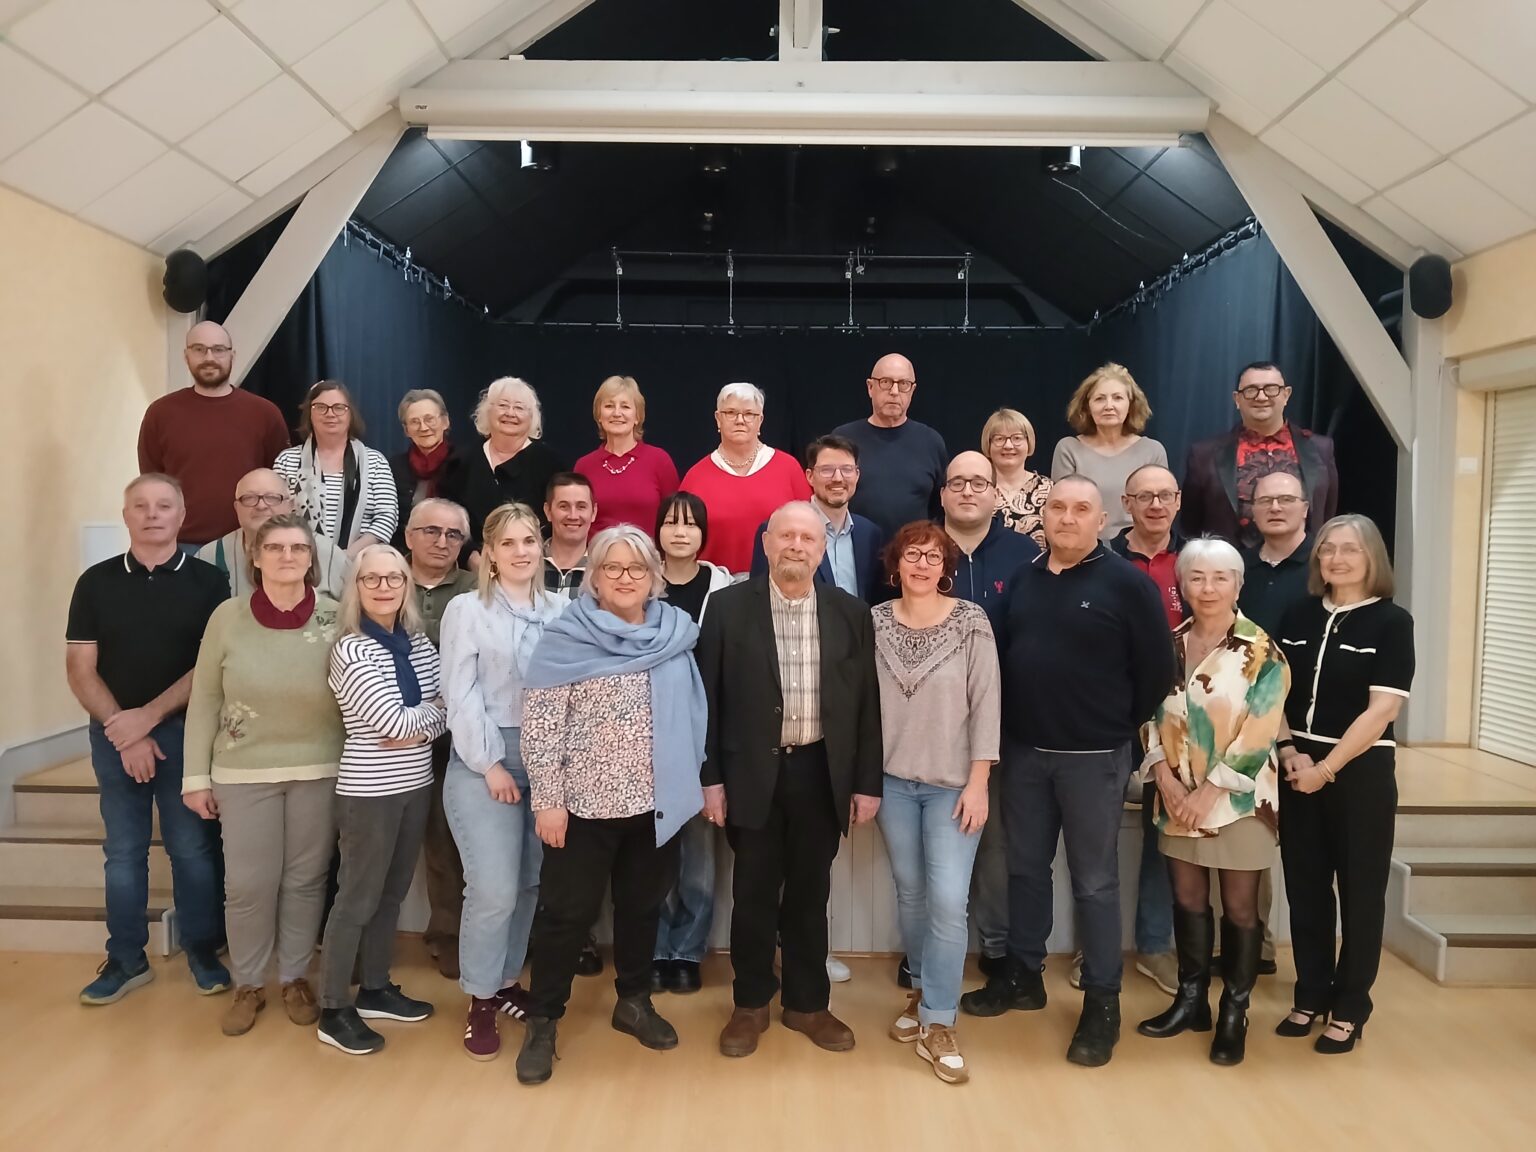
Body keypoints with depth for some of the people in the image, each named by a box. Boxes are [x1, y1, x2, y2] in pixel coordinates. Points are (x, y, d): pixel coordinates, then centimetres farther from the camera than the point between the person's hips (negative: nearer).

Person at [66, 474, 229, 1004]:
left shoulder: (206, 581, -1)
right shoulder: (96, 582, 4)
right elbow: (80, 668, 0)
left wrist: (150, 715, -12)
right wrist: (123, 731, -9)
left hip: (184, 732, -2)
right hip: (114, 735, 2)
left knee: (194, 847, 5)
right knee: (123, 851, 10)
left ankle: (202, 950, 20)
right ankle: (126, 958, 22)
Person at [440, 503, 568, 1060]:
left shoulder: (560, 610, 6)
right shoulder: (466, 610, -2)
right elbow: (461, 696, -6)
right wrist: (491, 764, -10)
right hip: (483, 761, -3)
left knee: (530, 883, 10)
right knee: (494, 889, -7)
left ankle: (507, 981, 29)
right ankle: (480, 1001, 12)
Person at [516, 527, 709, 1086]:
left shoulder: (674, 636, 3)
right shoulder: (566, 639, -9)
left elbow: (690, 716, 10)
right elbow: (538, 725, -11)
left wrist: (703, 781, 9)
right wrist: (547, 799, -13)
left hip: (656, 803, 4)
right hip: (586, 804, -4)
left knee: (642, 905, 16)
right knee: (567, 911, 6)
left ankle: (634, 1002, 35)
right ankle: (542, 1022, 21)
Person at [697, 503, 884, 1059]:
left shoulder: (851, 612, 2)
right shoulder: (728, 606, -3)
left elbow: (866, 702, 3)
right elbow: (709, 697, -2)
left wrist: (867, 782, 1)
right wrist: (710, 778, -5)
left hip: (821, 772, 2)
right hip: (754, 772, -1)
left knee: (810, 893, 13)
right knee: (754, 893, 10)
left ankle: (807, 1002, 29)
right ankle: (750, 1003, 28)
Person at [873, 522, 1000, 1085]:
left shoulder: (971, 621, -8)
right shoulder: (875, 621, -1)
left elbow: (986, 703, -8)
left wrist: (978, 783, -11)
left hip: (953, 783, -2)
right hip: (893, 780, 3)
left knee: (947, 901, -6)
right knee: (910, 892, 13)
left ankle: (938, 1024, 8)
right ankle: (922, 992, 34)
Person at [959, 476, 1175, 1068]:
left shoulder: (1127, 583, -8)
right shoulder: (1023, 578, 6)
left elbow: (1156, 667, -7)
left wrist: (1119, 727, -1)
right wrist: (1008, 725, 9)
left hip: (1093, 757, -5)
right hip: (1023, 751, 5)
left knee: (1094, 880, 5)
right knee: (1025, 869, 15)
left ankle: (1102, 1002, 17)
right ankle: (1023, 976, 31)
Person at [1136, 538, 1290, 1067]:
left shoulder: (1261, 651, -8)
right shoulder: (1171, 644, 5)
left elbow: (1258, 732, -14)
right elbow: (1151, 713, 5)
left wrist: (1211, 791, -16)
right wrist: (1165, 776, -8)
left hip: (1239, 797, -4)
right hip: (1178, 794, 4)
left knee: (1239, 907, 6)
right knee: (1187, 899, 13)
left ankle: (1234, 1014, 20)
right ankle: (1191, 1000, 28)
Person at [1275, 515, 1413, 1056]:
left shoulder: (1391, 621, -6)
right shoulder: (1298, 617, 6)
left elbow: (1382, 709, -13)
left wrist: (1326, 768, -14)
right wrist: (1288, 751, -6)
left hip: (1361, 771, -4)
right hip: (1298, 771, 4)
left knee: (1359, 890, 7)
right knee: (1305, 887, 10)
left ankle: (1350, 1008, 19)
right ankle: (1311, 995, 24)